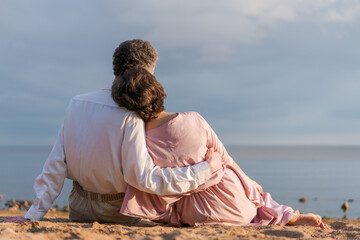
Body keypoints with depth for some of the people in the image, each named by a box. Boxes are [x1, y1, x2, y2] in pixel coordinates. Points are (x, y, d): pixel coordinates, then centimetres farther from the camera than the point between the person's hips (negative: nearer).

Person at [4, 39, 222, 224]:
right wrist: (205, 170, -24)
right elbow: (144, 178, -29)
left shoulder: (77, 103, -8)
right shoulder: (130, 118, -26)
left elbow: (57, 164, -7)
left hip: (79, 209, 5)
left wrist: (34, 214, -4)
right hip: (118, 213, -5)